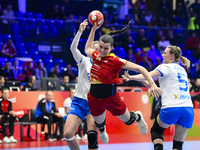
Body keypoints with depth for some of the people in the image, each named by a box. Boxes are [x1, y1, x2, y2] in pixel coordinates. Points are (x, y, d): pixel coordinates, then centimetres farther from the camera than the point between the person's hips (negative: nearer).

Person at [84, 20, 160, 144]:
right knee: (99, 124, 23)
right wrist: (94, 29, 18)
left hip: (111, 97, -4)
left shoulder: (116, 61, -18)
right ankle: (102, 130, 61)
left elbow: (139, 68, -18)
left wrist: (152, 84, -26)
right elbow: (87, 49, 23)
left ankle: (138, 117, 50)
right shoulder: (96, 55, -3)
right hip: (94, 96, 4)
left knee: (128, 120, 14)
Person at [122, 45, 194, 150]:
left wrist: (131, 77, -20)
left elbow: (149, 75, -12)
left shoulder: (166, 67, 3)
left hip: (171, 108, -5)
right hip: (188, 109, 5)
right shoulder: (182, 70, 25)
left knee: (156, 131, 19)